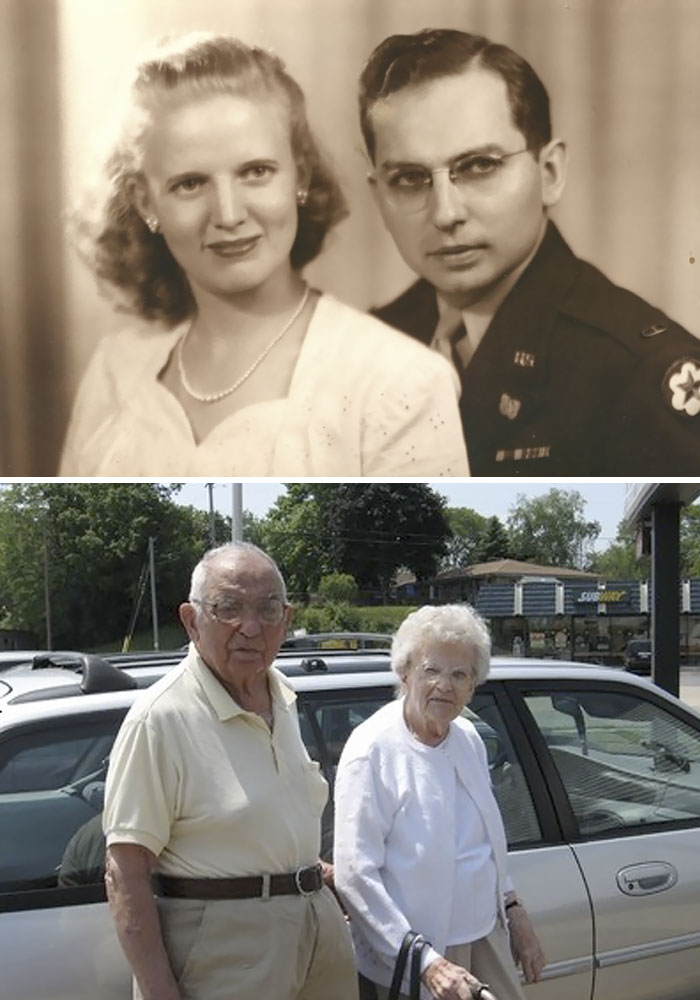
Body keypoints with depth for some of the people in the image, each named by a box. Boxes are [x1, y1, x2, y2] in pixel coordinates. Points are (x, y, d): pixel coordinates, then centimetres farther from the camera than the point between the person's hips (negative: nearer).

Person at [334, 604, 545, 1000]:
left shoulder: (469, 738, 2)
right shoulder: (373, 751, -19)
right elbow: (355, 875, -22)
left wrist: (513, 909, 12)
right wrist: (427, 963, -24)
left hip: (487, 934, 6)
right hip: (414, 959, -6)